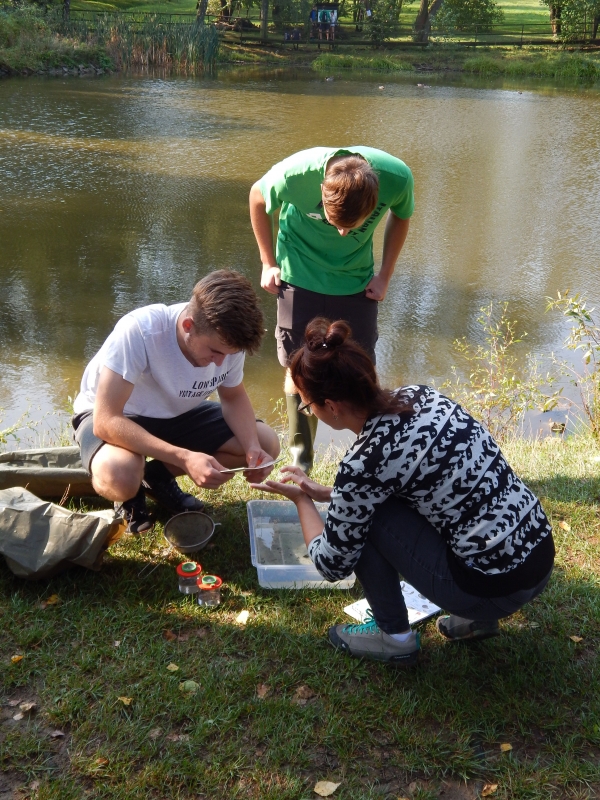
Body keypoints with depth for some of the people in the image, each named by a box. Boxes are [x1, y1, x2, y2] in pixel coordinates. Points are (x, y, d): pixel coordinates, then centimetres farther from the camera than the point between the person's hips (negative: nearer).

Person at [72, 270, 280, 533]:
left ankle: (159, 475, 5)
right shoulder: (138, 332, -36)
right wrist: (185, 458, -43)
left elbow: (234, 397, -2)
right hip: (113, 417, -5)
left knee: (267, 443, -10)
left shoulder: (227, 338, -20)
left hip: (177, 414, 6)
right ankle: (130, 492, 0)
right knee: (120, 477, -39)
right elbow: (106, 421, -36)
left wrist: (254, 448, -22)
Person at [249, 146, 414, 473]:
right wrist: (268, 263, -3)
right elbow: (257, 197, -8)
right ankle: (300, 460, 18)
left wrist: (384, 275, -3)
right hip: (299, 277, -1)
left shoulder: (397, 177, -28)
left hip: (357, 282, 1)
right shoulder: (297, 172, -33)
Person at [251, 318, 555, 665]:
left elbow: (333, 564, -4)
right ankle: (477, 617, 23)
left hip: (495, 587, -8)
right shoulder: (418, 394, 1)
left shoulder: (363, 463, -19)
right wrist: (328, 493, 22)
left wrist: (302, 500, 11)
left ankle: (394, 636, 14)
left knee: (366, 515, -2)